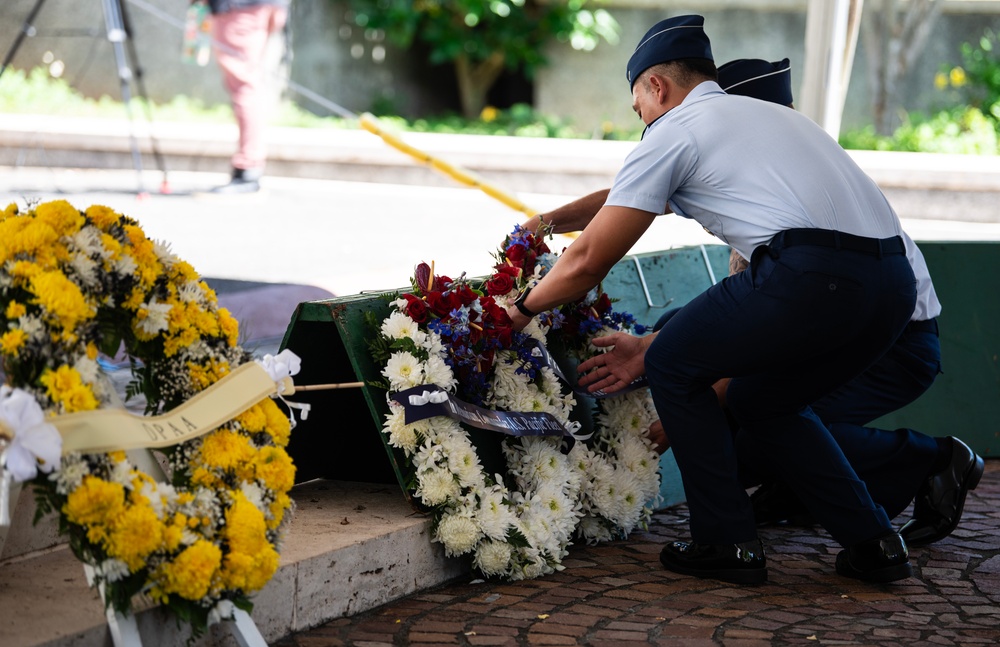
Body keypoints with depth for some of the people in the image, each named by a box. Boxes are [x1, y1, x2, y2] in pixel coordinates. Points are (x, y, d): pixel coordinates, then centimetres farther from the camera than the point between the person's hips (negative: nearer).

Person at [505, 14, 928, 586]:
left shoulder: (675, 129, 11)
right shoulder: (771, 115, 34)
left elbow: (588, 261, 11)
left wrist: (524, 307, 30)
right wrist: (654, 348, 36)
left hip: (812, 276, -8)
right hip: (894, 282, 8)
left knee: (675, 369, 15)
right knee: (762, 401, 28)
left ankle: (726, 544, 14)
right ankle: (872, 544, 20)